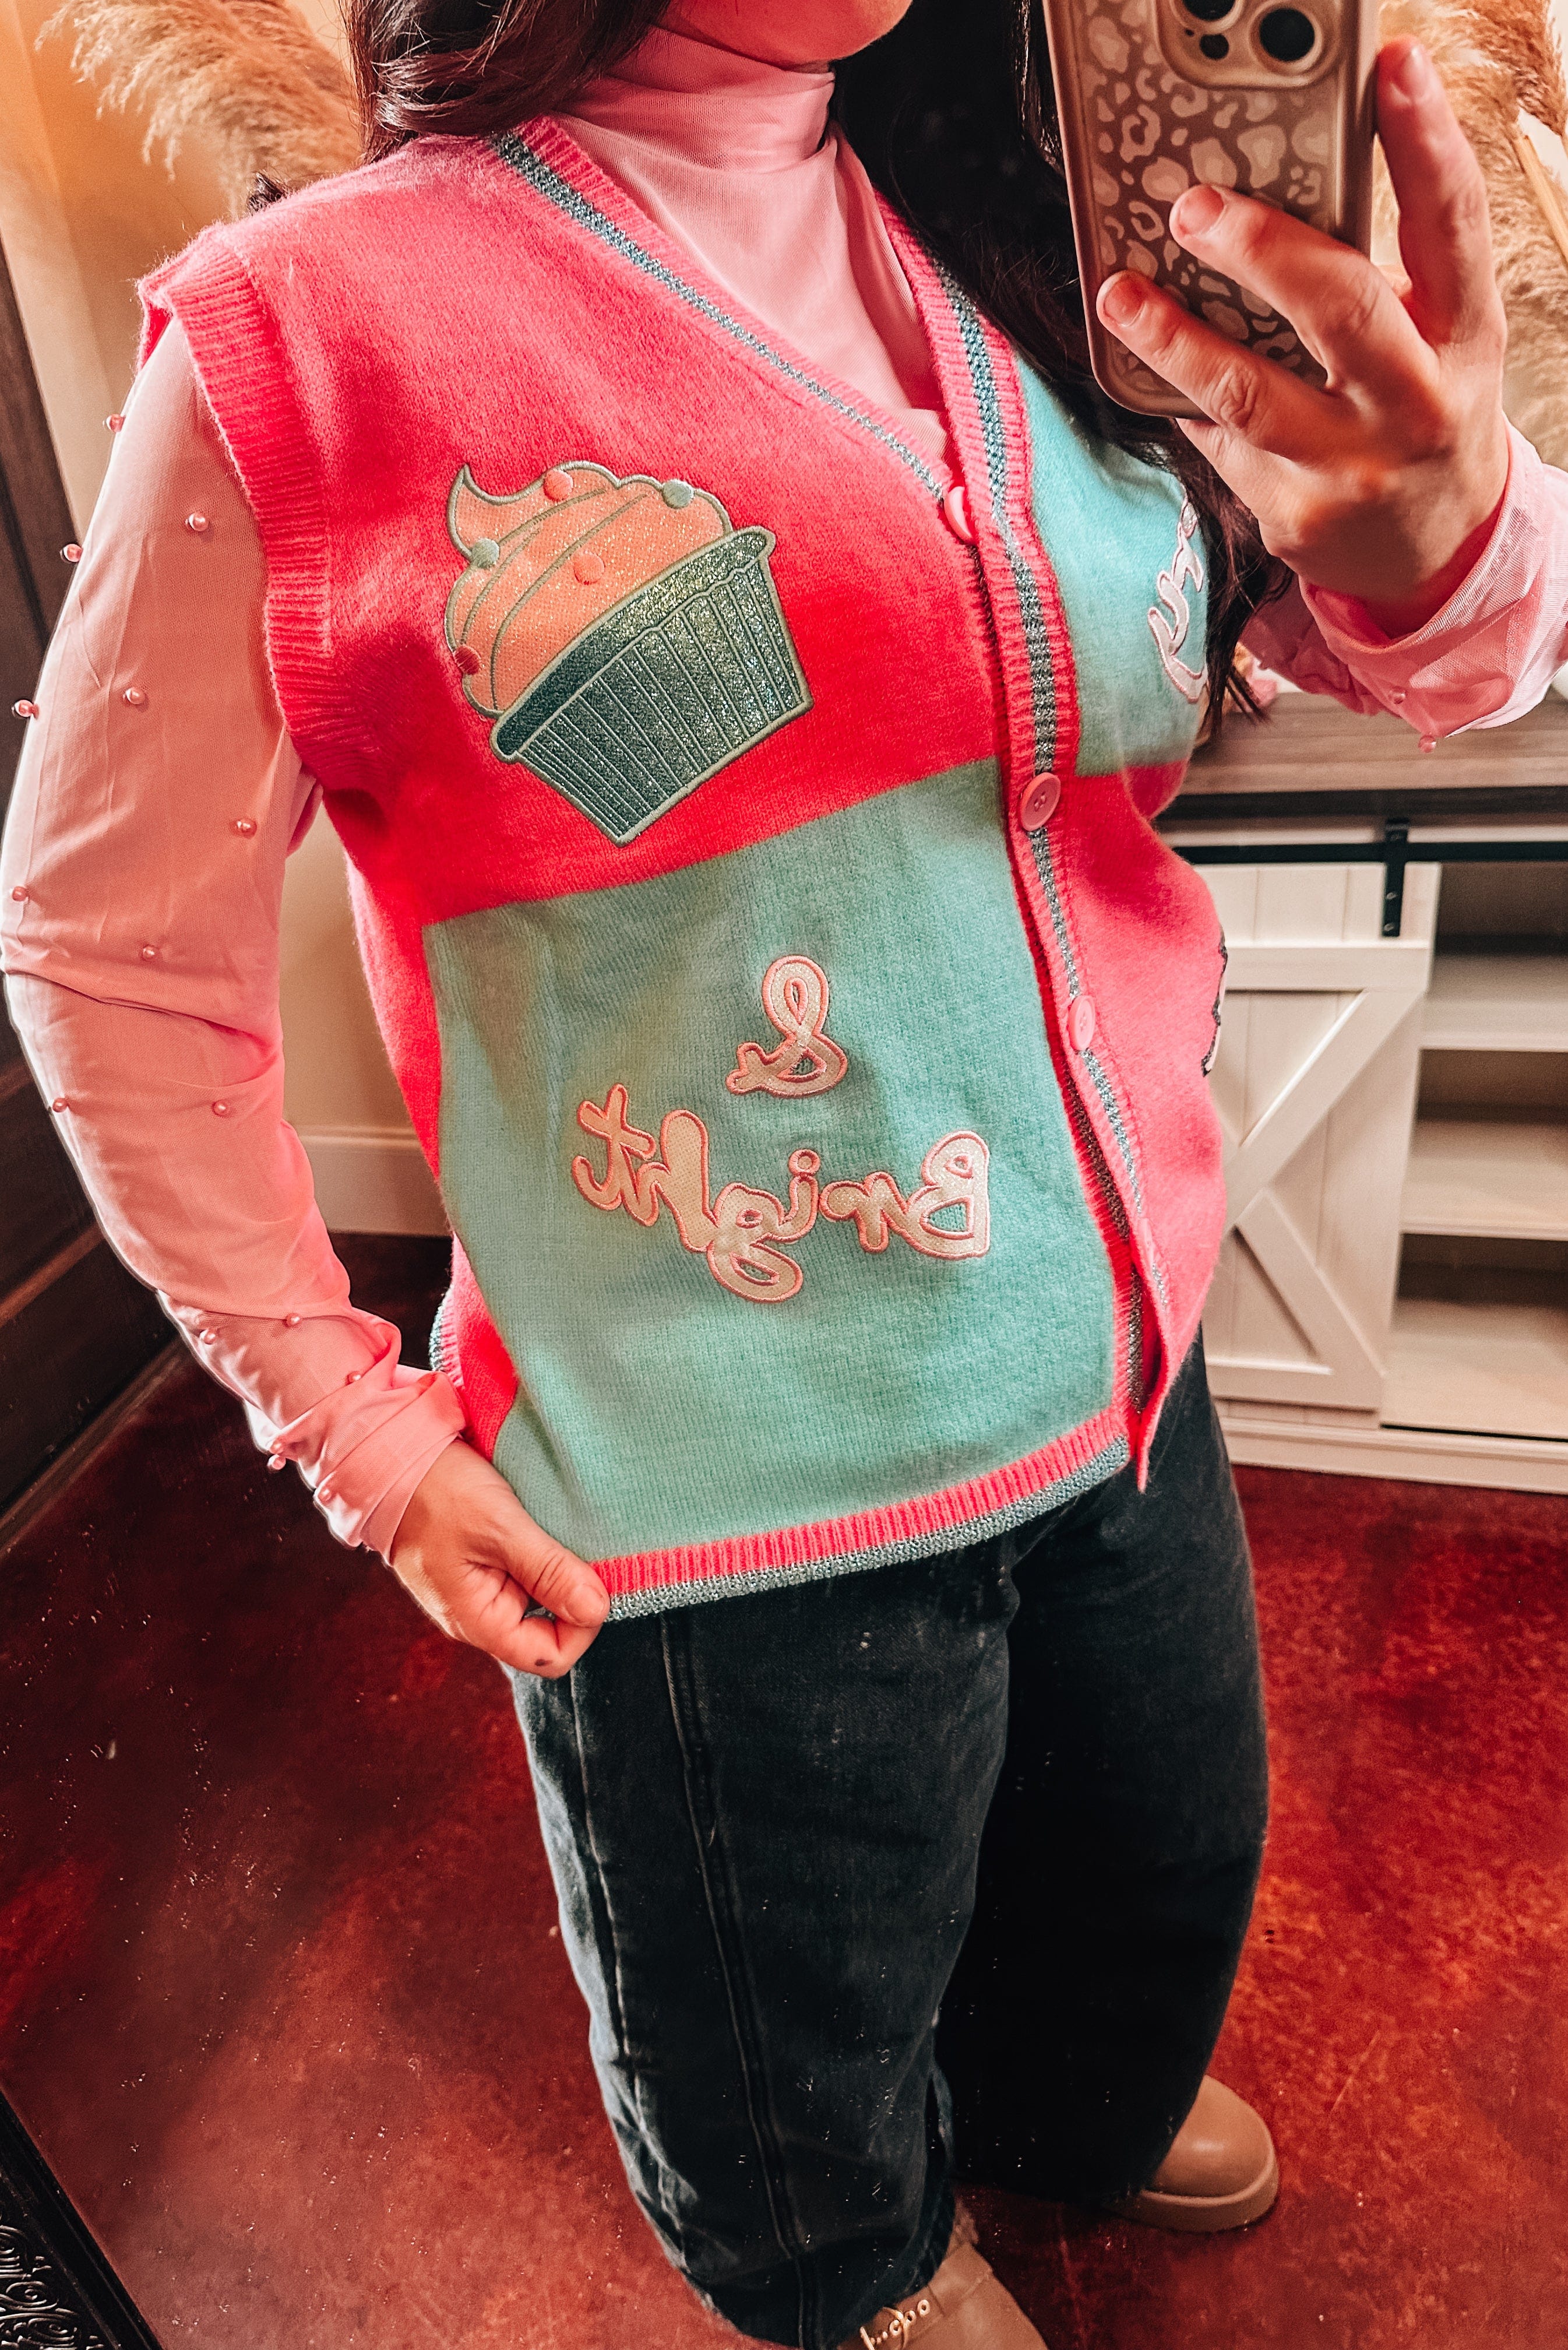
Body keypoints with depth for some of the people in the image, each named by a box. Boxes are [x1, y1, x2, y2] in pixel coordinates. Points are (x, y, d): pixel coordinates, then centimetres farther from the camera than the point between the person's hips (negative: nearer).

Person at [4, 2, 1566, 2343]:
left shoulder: (1033, 241, 2)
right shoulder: (317, 334, -14)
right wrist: (353, 1426, -9)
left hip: (1120, 1364, 6)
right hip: (723, 1494, -5)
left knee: (1165, 1856, 31)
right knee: (797, 2089, 23)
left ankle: (1064, 2094, 69)